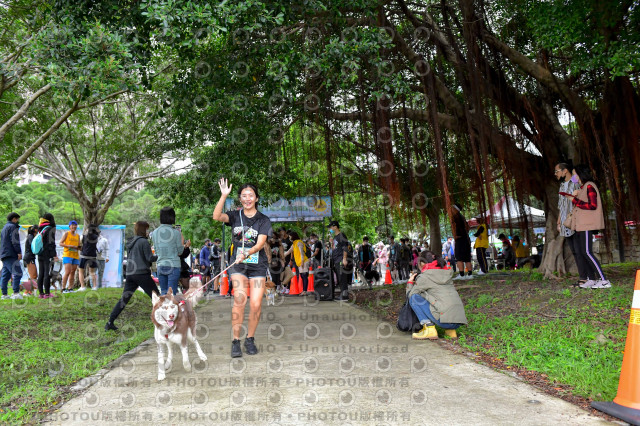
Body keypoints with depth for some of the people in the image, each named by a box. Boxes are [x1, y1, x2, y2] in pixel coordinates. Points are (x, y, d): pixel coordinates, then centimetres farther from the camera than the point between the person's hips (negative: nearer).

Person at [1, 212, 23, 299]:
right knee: (17, 273, -15)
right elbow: (15, 241, -16)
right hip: (11, 255, -10)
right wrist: (19, 252, -18)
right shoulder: (13, 227, -5)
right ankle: (16, 293, -21)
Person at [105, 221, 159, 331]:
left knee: (124, 299, 9)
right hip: (142, 273, -7)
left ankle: (110, 322, 6)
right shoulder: (144, 241, -9)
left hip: (130, 274, 7)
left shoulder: (130, 242, 13)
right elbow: (150, 258, -10)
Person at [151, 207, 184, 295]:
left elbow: (156, 252, 13)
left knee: (163, 292, 13)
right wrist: (182, 241, 13)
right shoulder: (176, 232, -9)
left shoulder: (155, 232, 5)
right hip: (173, 266, -5)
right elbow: (180, 252, -2)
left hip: (160, 266, 5)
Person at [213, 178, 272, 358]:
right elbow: (217, 217, -14)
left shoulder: (263, 220, 3)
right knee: (240, 297, -20)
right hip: (237, 264, 0)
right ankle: (236, 341, -9)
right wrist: (224, 196, -24)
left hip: (257, 265, 0)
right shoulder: (235, 215, 6)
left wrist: (247, 253, -28)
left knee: (256, 304, -7)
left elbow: (260, 243, -9)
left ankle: (250, 339, 15)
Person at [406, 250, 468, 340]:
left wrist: (410, 282, 26)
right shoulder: (446, 273, 19)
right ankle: (450, 330, 16)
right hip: (459, 319, 7)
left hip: (445, 320, -7)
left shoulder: (424, 277, 0)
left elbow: (410, 295, 7)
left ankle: (429, 329, -7)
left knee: (414, 297, 1)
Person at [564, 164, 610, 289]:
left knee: (586, 252, -14)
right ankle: (591, 279, 11)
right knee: (581, 253, 7)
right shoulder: (581, 187, 20)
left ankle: (604, 280, -14)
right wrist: (575, 196, 5)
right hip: (581, 225, 10)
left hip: (588, 224, -10)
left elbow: (592, 206, -18)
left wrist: (575, 200, -14)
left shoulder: (589, 186, -9)